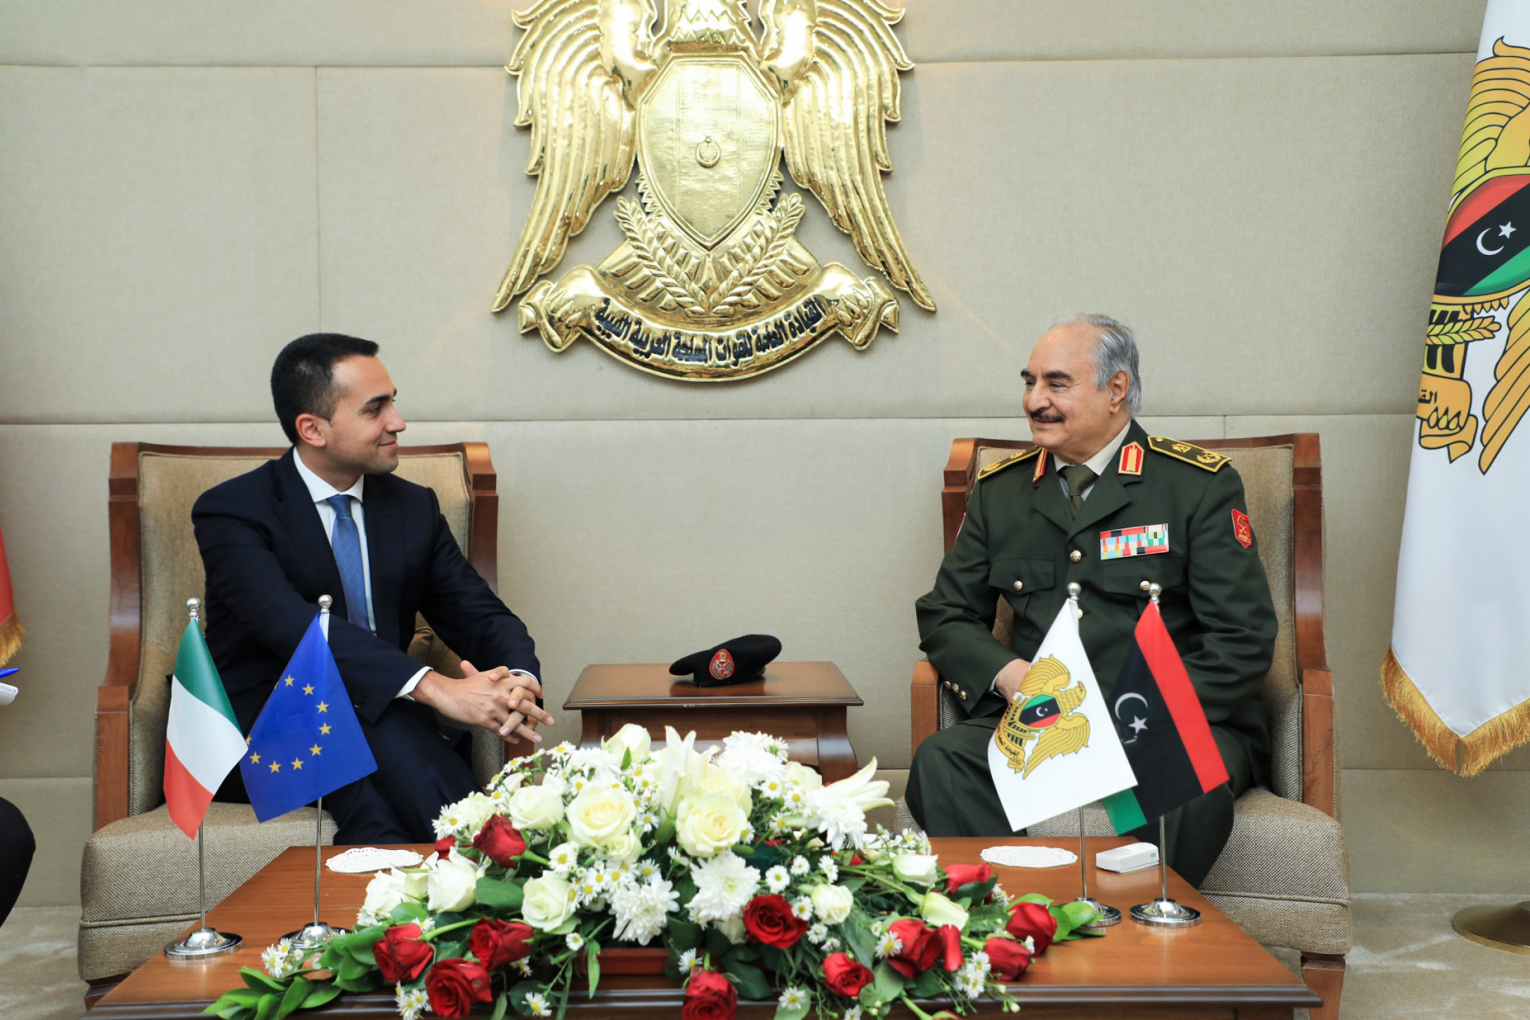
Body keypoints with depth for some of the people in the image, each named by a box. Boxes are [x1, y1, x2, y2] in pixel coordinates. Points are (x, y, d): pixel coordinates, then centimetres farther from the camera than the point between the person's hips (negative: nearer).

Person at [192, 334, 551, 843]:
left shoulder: (413, 506, 12)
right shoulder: (232, 511, -6)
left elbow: (480, 616, 8)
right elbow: (292, 624, -23)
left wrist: (520, 681, -19)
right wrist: (434, 688, -37)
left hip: (388, 722, 4)